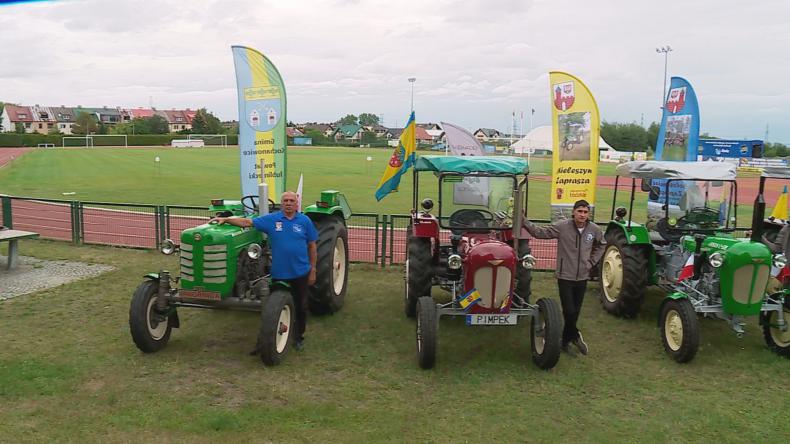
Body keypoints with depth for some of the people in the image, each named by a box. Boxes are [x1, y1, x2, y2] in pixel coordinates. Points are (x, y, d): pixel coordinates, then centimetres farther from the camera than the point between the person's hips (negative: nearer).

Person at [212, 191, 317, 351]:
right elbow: (247, 222, -2)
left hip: (300, 273, 0)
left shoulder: (305, 221, -1)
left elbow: (312, 246, 2)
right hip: (279, 273, 0)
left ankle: (299, 337, 29)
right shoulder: (271, 219, -1)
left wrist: (313, 270, 1)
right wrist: (226, 219, -14)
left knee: (301, 307, 12)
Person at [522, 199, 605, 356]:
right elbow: (540, 232, -13)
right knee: (569, 311, -7)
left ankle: (566, 340, 30)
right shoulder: (562, 226, -13)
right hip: (565, 277, -4)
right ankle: (575, 335, 22)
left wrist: (591, 262, 8)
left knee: (575, 312, 11)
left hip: (582, 277, 4)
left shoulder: (594, 230, -3)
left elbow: (601, 245, 17)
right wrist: (524, 221, -23)